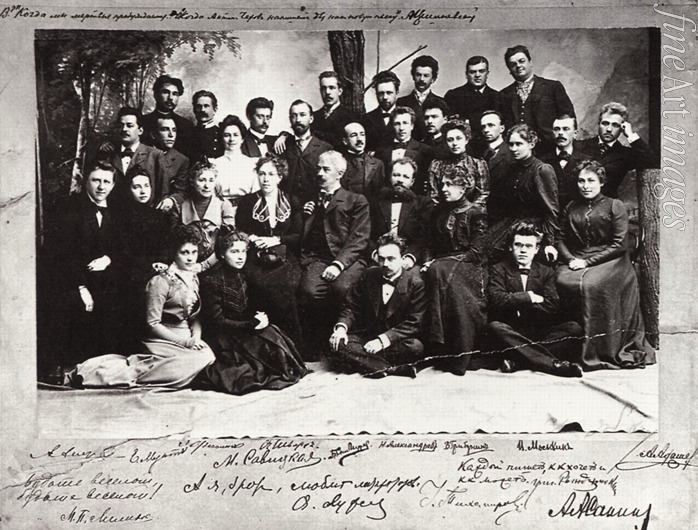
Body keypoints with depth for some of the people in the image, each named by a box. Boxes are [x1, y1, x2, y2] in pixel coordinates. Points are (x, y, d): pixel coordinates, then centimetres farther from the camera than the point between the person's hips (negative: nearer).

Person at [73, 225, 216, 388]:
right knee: (203, 359, -30)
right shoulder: (160, 282, -8)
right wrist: (184, 342, -15)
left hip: (187, 338, 8)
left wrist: (196, 337, -5)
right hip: (162, 341, -8)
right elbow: (153, 324, -10)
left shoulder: (194, 279, 13)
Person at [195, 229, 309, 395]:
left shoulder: (245, 276, 11)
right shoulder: (211, 282, -9)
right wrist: (251, 324, -19)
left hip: (245, 329, 7)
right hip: (222, 336, -7)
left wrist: (260, 317, -8)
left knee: (273, 334, -21)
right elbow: (217, 321, -13)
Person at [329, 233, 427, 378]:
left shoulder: (416, 283, -7)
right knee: (337, 344, -26)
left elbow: (414, 323, -13)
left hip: (395, 341, -3)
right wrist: (341, 327, -14)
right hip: (366, 337, 4)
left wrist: (383, 340, -25)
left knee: (415, 347, -35)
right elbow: (351, 307, 10)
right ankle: (392, 368, -33)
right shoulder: (368, 275, 7)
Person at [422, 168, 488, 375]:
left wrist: (439, 262, -16)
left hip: (468, 267, -5)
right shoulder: (439, 211, 18)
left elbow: (476, 252, -8)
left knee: (441, 272, -35)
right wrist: (429, 261, -2)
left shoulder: (476, 213, 0)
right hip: (441, 264, 5)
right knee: (435, 272, -30)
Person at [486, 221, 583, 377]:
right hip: (512, 333, -2)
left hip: (541, 333, 2)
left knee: (574, 328, -22)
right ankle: (554, 363, -39)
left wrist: (515, 302, -7)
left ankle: (517, 361, -34)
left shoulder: (546, 272, 15)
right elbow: (496, 300, -10)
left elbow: (552, 307, -1)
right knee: (495, 328, -34)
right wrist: (528, 298, -7)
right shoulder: (498, 270, 10)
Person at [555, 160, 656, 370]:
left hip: (610, 262, -3)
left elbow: (618, 244, -3)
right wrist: (570, 260, -6)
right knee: (562, 280, -31)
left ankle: (598, 353, -26)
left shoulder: (614, 206, 6)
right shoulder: (570, 209, 19)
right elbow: (561, 240, 16)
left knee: (592, 284, -35)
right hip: (575, 263, 3)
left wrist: (588, 261, -11)